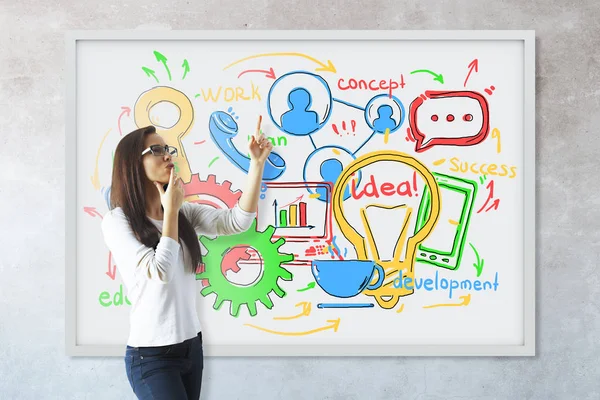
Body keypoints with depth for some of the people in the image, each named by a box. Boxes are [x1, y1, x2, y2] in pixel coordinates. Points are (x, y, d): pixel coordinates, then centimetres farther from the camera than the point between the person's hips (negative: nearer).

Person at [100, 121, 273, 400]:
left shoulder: (185, 212, 6)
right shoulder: (117, 221, -9)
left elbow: (237, 221, -7)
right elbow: (159, 272, -21)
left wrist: (257, 163, -14)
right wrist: (171, 210, -13)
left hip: (192, 345, 6)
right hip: (151, 354, -6)